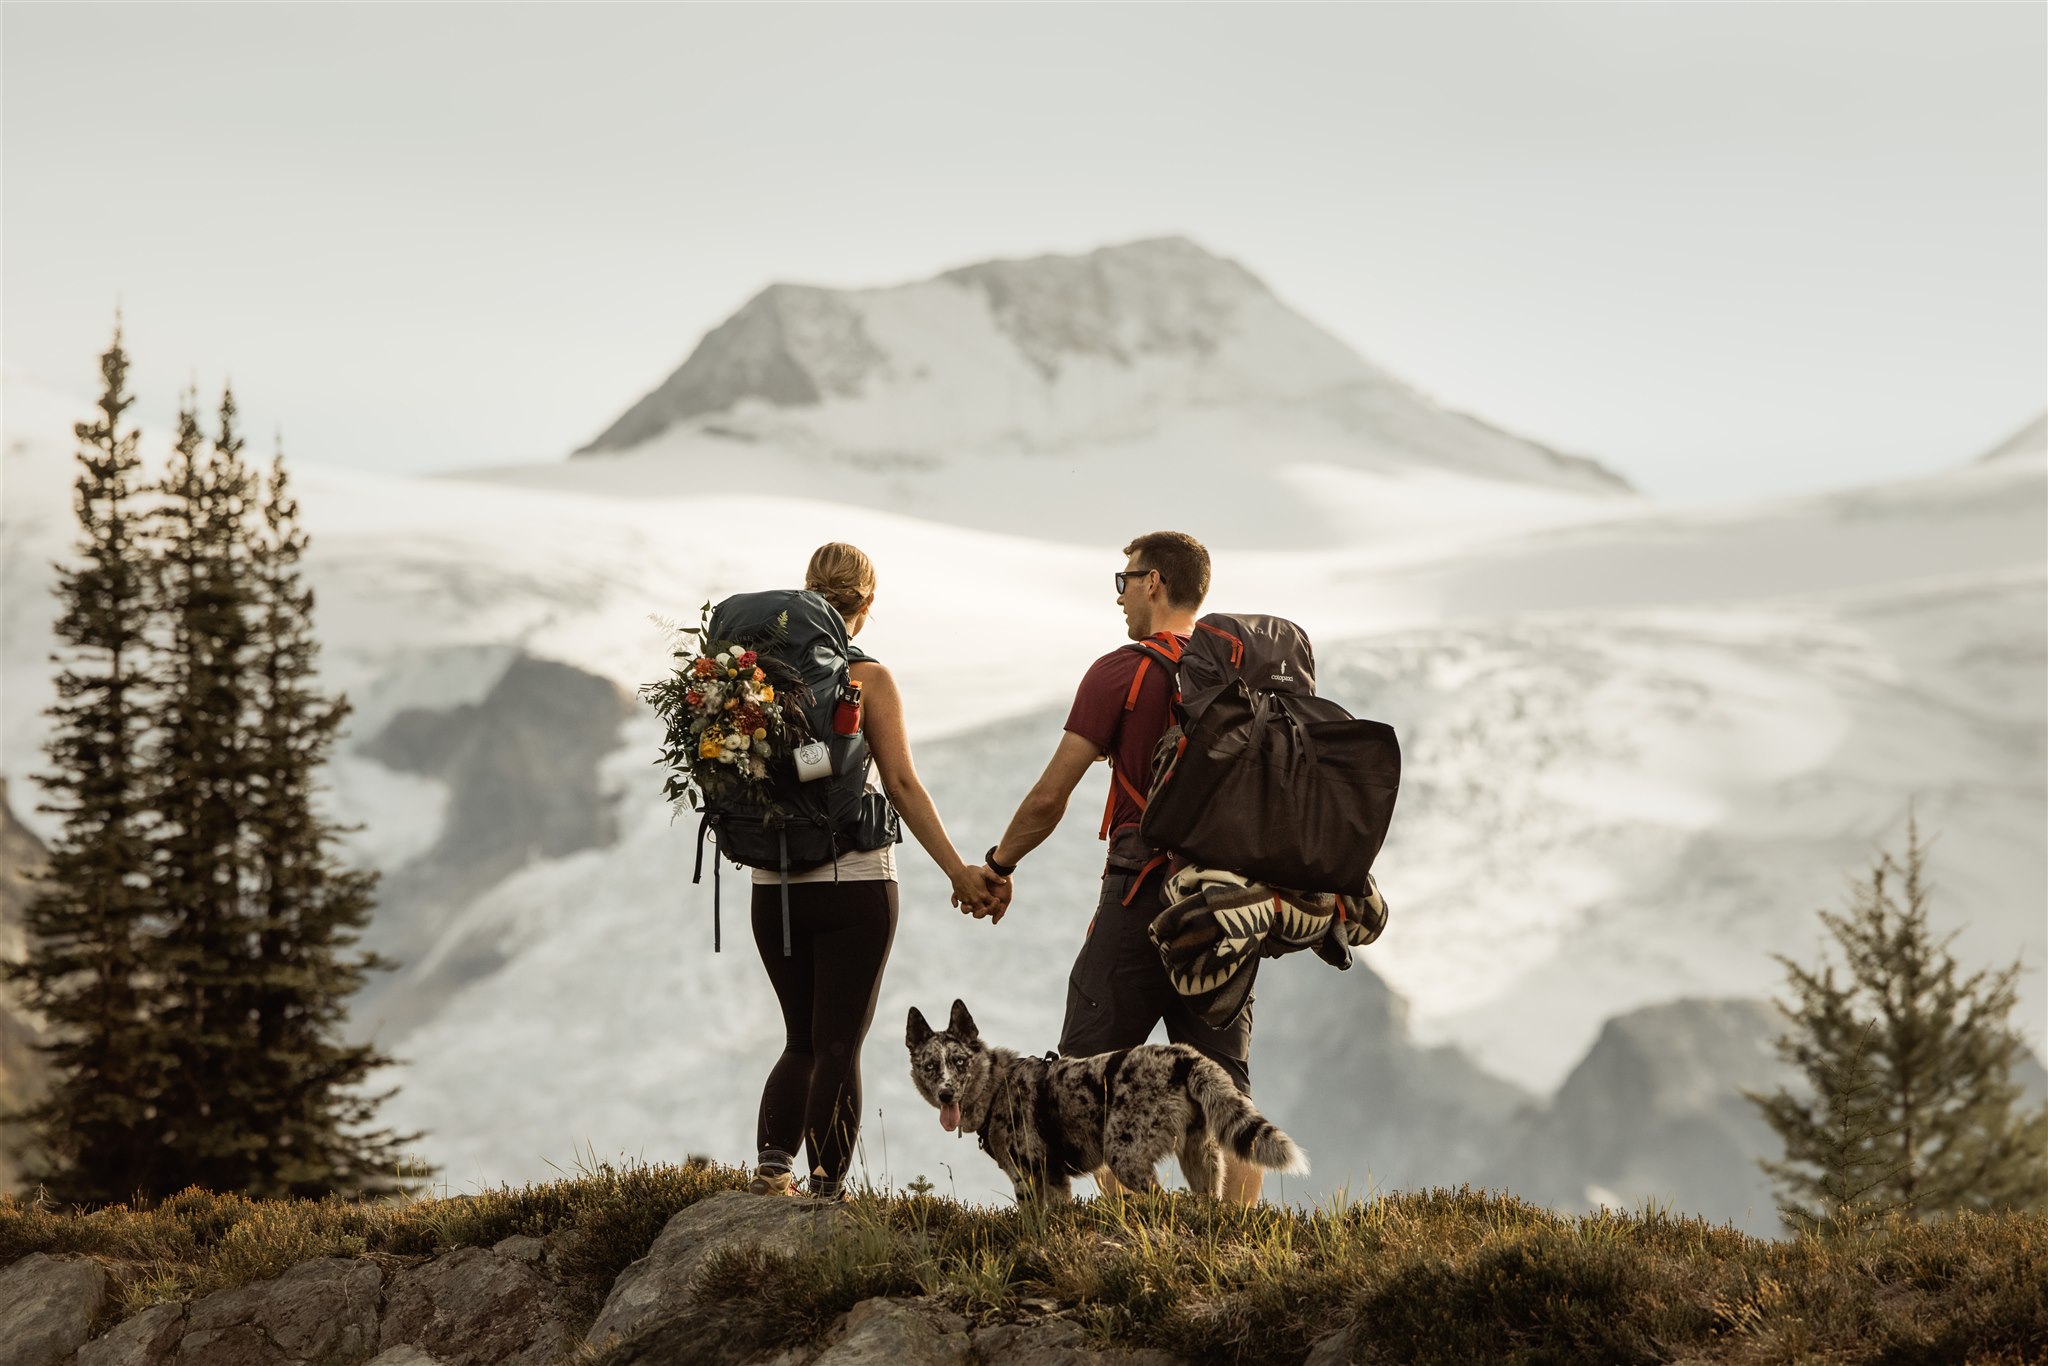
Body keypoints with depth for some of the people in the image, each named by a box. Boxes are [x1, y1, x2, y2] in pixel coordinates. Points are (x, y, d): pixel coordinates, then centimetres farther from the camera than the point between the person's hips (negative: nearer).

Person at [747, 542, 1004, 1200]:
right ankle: (827, 1195, 1)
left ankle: (772, 1163, -1)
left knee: (803, 1040, 17)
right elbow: (901, 785, -10)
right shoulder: (867, 678, -8)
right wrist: (959, 872, -5)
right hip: (854, 882, -4)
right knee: (838, 1046, 2)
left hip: (774, 883, 4)